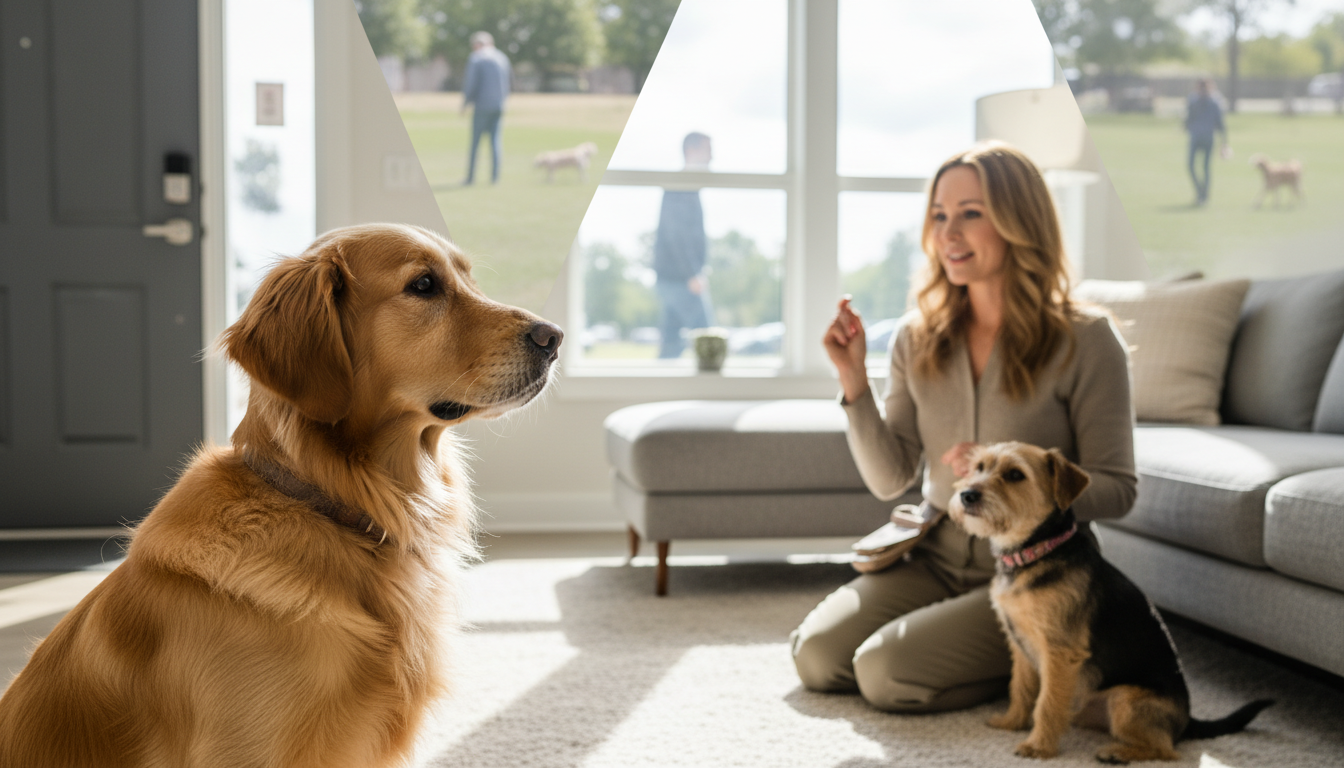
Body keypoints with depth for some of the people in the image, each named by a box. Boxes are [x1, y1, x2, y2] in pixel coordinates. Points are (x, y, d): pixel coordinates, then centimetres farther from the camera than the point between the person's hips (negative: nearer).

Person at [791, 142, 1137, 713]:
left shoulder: (1084, 340, -12)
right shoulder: (918, 336, 1)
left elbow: (1117, 490, -10)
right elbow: (889, 480, 0)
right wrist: (854, 379, -12)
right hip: (934, 557, 5)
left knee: (885, 674, -22)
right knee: (816, 655, -13)